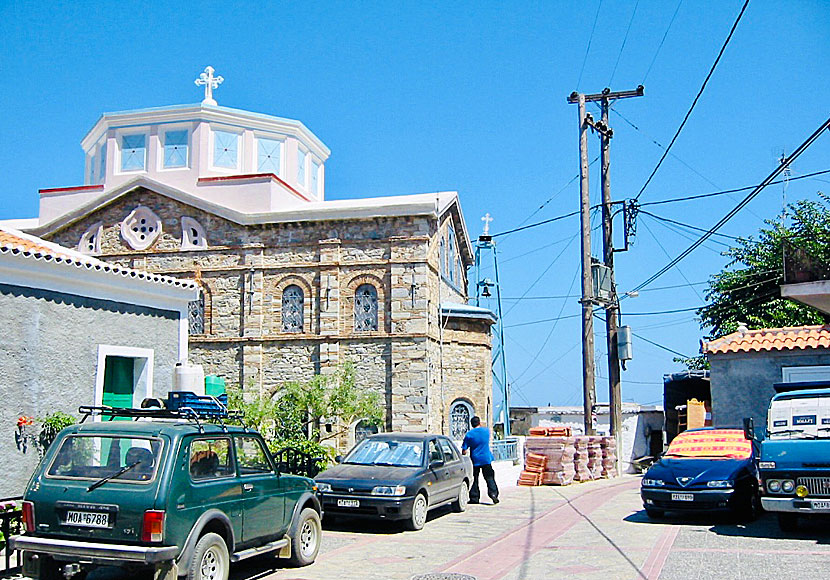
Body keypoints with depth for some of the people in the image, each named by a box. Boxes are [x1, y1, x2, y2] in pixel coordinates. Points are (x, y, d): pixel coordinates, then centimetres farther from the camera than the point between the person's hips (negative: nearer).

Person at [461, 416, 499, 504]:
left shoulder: (469, 434, -7)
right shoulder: (486, 431, 0)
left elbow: (464, 450, -6)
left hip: (475, 460, -1)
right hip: (486, 459, 1)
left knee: (474, 478, 9)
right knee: (489, 477, 8)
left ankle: (474, 498, 10)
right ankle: (493, 493, -7)